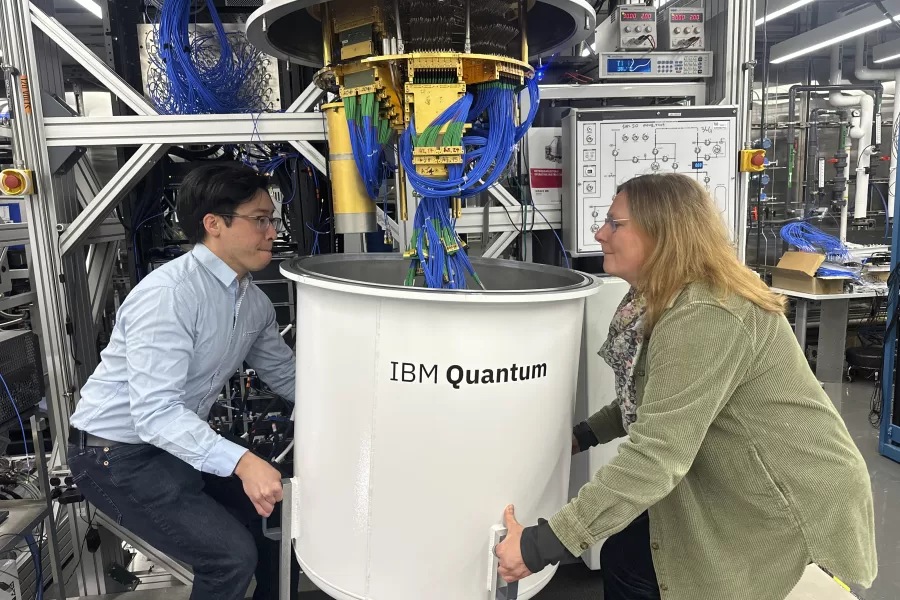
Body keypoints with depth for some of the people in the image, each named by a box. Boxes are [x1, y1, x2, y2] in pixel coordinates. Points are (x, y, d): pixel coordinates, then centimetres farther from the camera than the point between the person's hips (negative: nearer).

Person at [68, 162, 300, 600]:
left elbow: (287, 378, 9)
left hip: (182, 443, 8)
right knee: (233, 553, -17)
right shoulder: (168, 294, -26)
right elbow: (156, 413, -31)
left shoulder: (254, 302, 0)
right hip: (117, 454, -8)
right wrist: (241, 462, -42)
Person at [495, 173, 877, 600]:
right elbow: (657, 401, 16)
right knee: (625, 557, 8)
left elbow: (656, 457, -36)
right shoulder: (664, 302, 3)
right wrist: (581, 436, 10)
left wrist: (543, 545, -34)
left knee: (633, 564, -3)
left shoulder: (704, 317, -30)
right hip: (744, 490, 9)